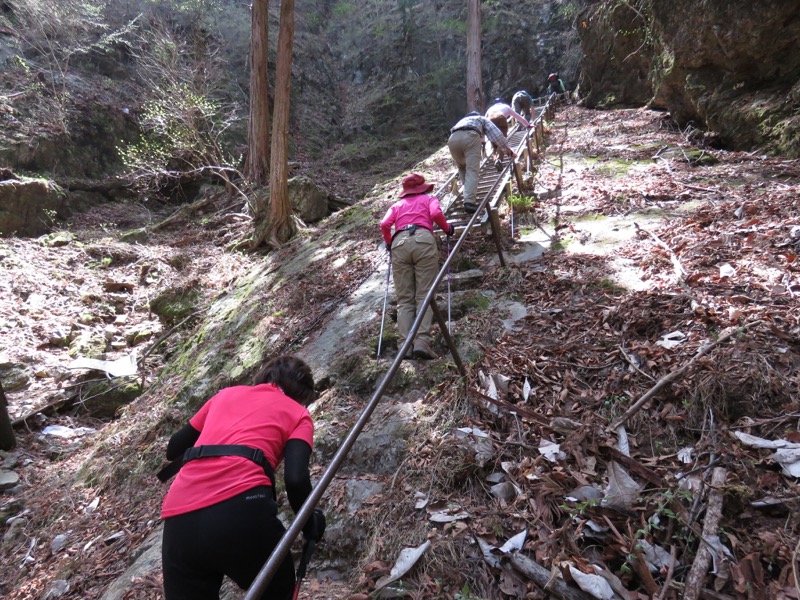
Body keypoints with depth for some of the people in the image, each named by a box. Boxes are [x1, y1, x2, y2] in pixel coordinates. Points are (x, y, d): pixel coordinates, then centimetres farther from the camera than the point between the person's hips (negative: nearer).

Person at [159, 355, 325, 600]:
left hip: (179, 520, 4)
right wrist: (310, 524, 16)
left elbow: (174, 448, 33)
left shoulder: (227, 394, 27)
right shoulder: (297, 413, 16)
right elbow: (295, 478, -1)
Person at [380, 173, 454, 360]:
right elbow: (436, 214, 4)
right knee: (424, 295, -5)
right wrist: (447, 229, 20)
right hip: (423, 240, -2)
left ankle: (404, 345, -13)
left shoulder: (397, 205, 31)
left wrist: (389, 243, 30)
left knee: (404, 299, 0)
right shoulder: (429, 199, 26)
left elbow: (384, 225, 13)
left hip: (399, 243, 2)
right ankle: (422, 342, -21)